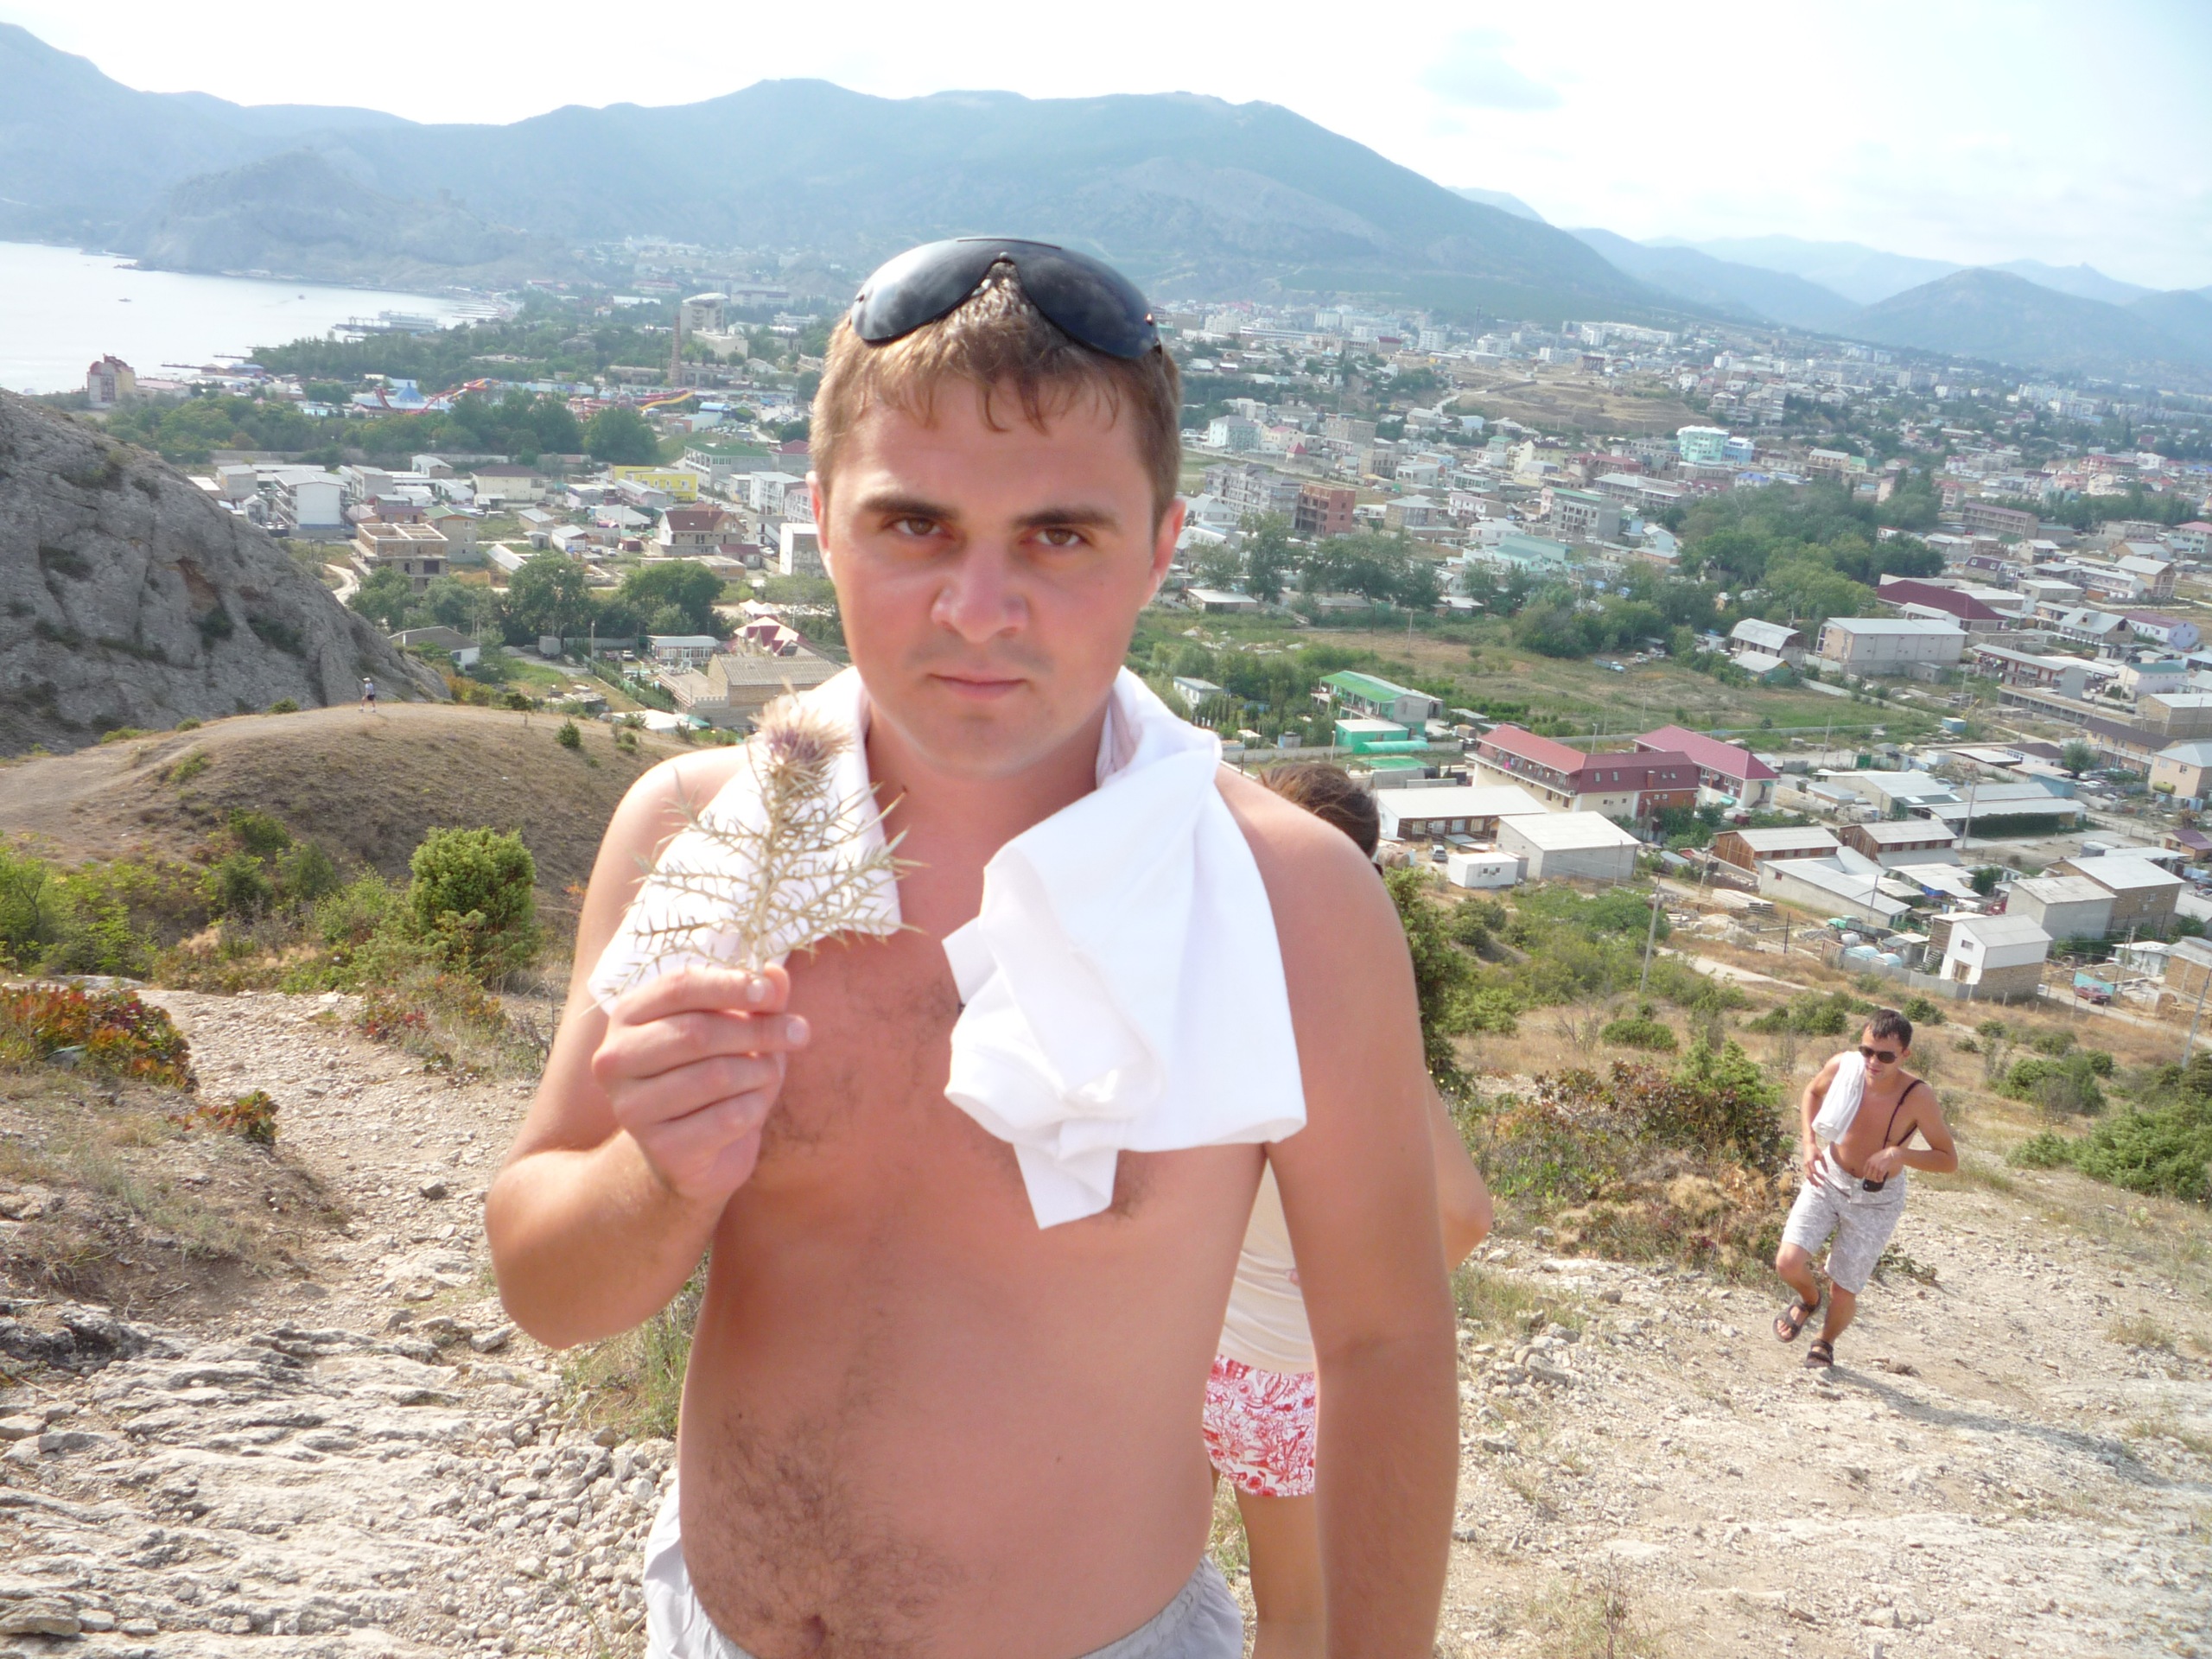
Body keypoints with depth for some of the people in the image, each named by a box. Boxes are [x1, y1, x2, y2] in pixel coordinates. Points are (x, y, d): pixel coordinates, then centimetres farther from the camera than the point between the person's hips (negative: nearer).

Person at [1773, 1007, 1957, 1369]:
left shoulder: (1918, 1096, -27)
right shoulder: (1843, 1067, -20)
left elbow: (1949, 1160, -18)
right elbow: (1813, 1092, 5)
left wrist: (1898, 1153, -34)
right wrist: (1809, 1143, -9)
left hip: (1877, 1200, -2)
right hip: (1828, 1180, 2)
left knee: (1843, 1292, 5)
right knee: (1788, 1263, -13)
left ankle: (1825, 1343, 40)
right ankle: (1809, 1299, 25)